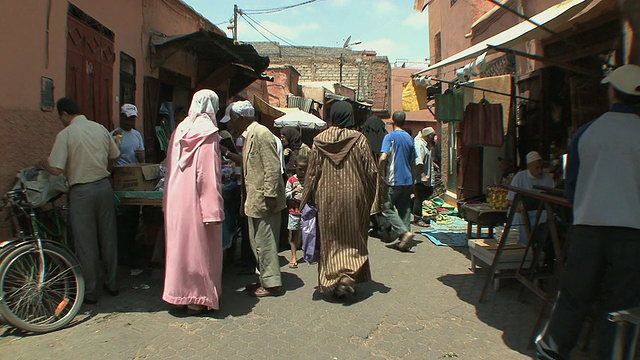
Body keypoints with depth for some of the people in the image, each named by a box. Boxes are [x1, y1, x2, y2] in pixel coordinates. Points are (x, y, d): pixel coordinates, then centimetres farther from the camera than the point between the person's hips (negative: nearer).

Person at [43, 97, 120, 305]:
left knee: (86, 243, 5)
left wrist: (43, 163, 5)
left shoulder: (66, 134, -12)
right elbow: (114, 156, 13)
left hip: (81, 192, -5)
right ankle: (112, 285, 24)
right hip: (104, 186, 5)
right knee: (108, 238, 14)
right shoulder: (100, 128, 5)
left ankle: (90, 293, 15)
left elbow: (56, 169, -16)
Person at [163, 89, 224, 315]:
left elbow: (171, 167, 12)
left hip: (175, 198, 7)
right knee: (199, 248, 4)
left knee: (181, 244, 17)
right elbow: (209, 174, -18)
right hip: (196, 201, -7)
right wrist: (214, 210, -17)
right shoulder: (208, 132, -11)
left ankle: (181, 293, 29)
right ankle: (198, 299, 13)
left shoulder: (180, 129, 9)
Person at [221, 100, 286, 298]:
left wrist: (270, 195, -22)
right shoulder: (249, 135, 16)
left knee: (265, 242, -2)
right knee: (257, 241, 16)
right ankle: (265, 279, 27)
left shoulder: (261, 133, -15)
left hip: (264, 199, -10)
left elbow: (273, 167, -20)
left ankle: (272, 284, 10)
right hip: (255, 199, 10)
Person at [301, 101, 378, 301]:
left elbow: (312, 172, 2)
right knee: (352, 238, 10)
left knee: (330, 239, 12)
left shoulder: (319, 140, -2)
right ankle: (348, 278, -1)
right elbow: (371, 171, -4)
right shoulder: (359, 140, -6)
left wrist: (309, 198, 12)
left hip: (327, 197, 1)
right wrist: (370, 198, 9)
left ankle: (330, 281, 15)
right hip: (353, 196, -1)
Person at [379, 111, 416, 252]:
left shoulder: (390, 137, -9)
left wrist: (382, 173, -6)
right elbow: (413, 160, 17)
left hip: (394, 180, -6)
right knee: (405, 210, 10)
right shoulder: (409, 138, 11)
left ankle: (404, 232, -12)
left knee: (387, 208, 2)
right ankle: (405, 242, 11)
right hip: (408, 180, 6)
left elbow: (383, 158, -19)